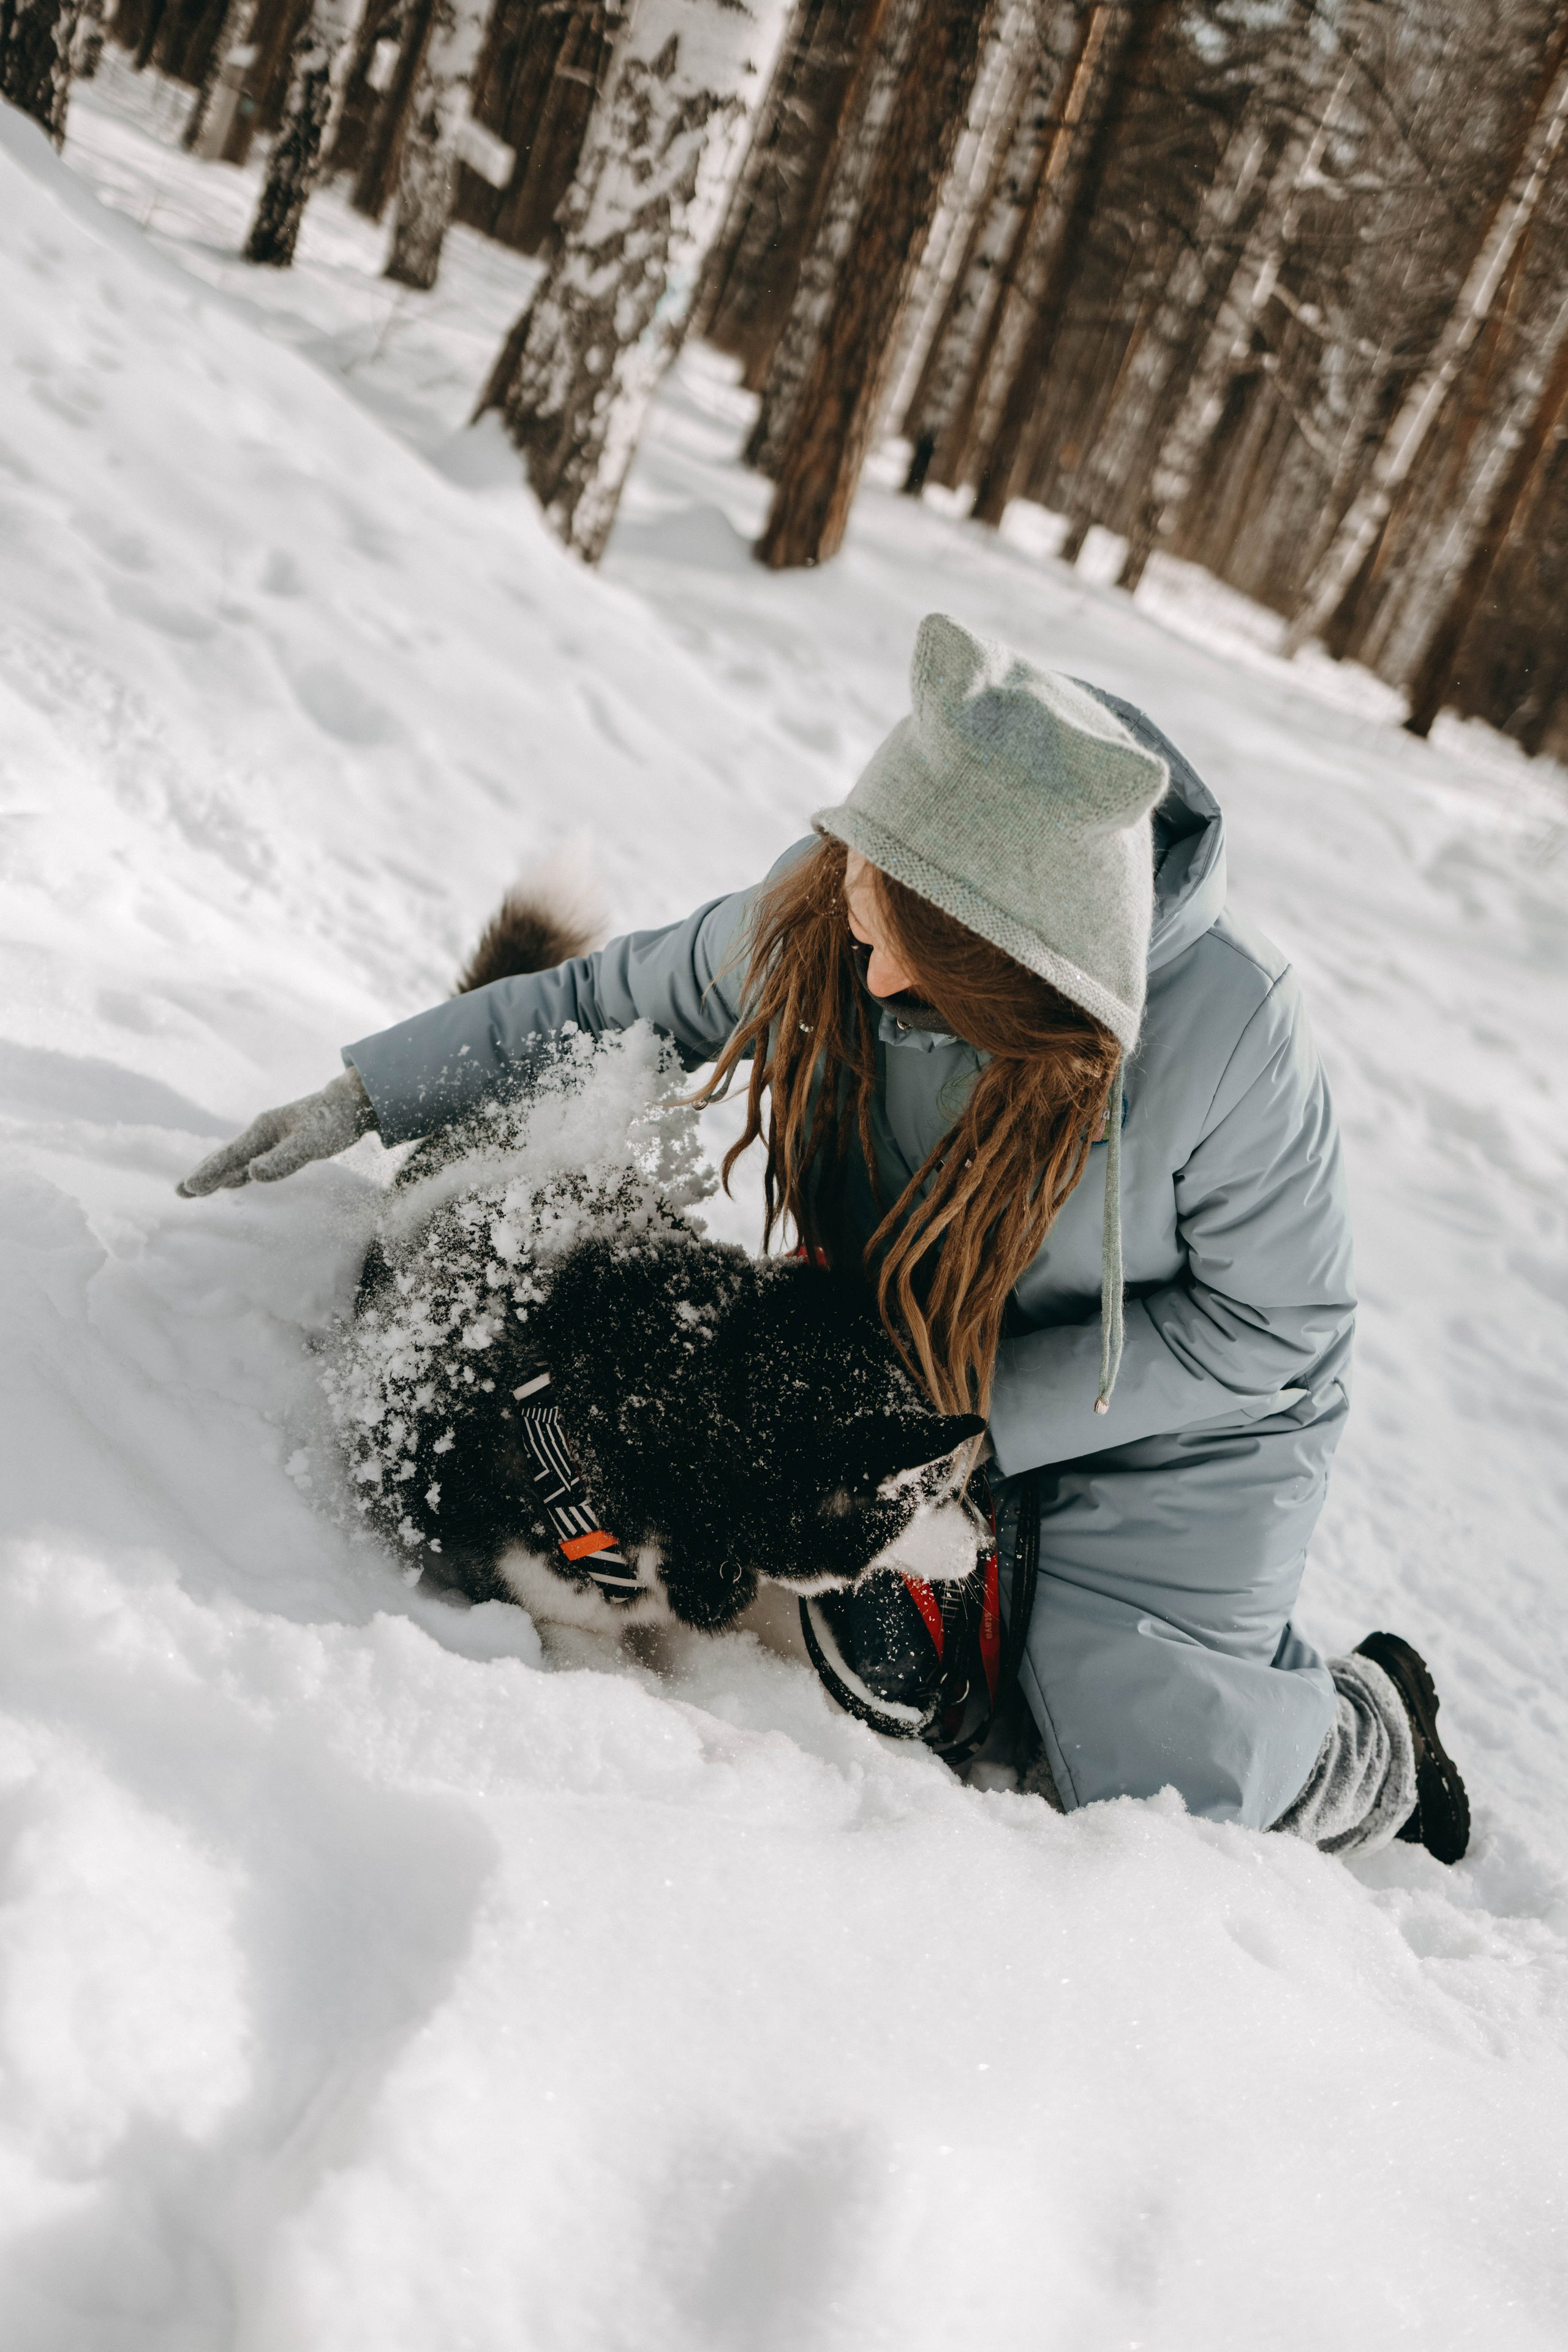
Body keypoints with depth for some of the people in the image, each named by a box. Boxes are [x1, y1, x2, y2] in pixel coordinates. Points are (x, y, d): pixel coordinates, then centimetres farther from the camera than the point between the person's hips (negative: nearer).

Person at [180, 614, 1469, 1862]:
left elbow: (1274, 1321, -23)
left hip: (1189, 1403, -4)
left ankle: (1366, 1743, 27)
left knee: (1126, 1757, -7)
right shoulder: (823, 918, -23)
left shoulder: (1230, 1025, -36)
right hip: (935, 1366, 5)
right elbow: (613, 999, -5)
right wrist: (365, 1096, -6)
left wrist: (975, 1417, -26)